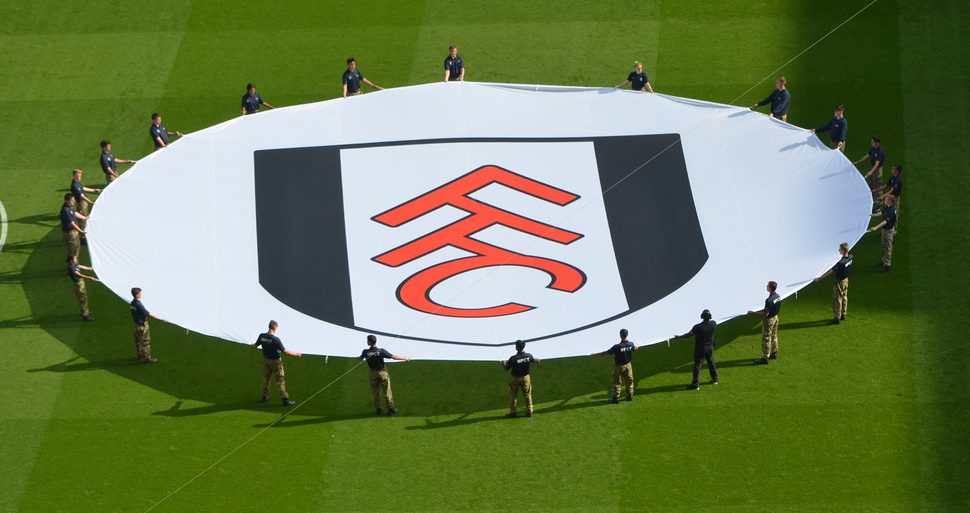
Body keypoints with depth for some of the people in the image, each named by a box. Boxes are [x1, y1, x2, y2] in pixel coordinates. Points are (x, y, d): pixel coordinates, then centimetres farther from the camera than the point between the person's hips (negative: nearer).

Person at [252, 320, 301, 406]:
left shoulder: (262, 336, -11)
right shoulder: (275, 339, -28)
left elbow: (255, 345, 6)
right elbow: (284, 351, -25)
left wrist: (253, 345, 31)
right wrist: (296, 354, -13)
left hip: (266, 360, 5)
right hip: (276, 361, -5)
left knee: (266, 378, 21)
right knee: (280, 380, 3)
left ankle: (265, 396, 33)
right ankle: (285, 399, 6)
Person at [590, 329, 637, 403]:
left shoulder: (617, 347, -27)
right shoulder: (631, 344, -12)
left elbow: (607, 352, -20)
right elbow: (634, 349, 13)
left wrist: (595, 354, -9)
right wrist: (636, 347, 40)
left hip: (619, 367, -4)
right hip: (628, 365, 4)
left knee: (616, 382, 8)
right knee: (629, 381, 19)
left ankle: (616, 398, 14)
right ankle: (630, 396, 29)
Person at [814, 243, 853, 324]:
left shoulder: (841, 263, -32)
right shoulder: (850, 258, -9)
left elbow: (831, 272, -27)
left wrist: (820, 278, -21)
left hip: (839, 282, -8)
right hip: (846, 280, 8)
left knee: (837, 300, 1)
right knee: (844, 298, 19)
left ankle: (836, 318, 6)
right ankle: (842, 315, 32)